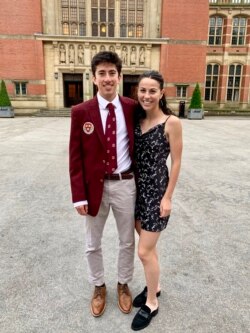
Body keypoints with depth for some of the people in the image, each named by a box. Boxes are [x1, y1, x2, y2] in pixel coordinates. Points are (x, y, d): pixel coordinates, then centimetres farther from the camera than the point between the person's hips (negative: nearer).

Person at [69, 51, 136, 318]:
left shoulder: (132, 108, -2)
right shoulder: (80, 112, -5)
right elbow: (75, 157, -5)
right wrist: (78, 195, -8)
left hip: (125, 185, 1)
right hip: (95, 186, 0)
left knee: (127, 241, 17)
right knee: (92, 244, 17)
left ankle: (123, 285, 44)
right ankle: (98, 287, 44)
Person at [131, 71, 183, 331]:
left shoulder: (172, 122, -13)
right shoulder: (136, 119, 4)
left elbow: (176, 163, -11)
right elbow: (133, 155, 9)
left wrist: (168, 197, -11)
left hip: (156, 191, -6)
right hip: (137, 188, 6)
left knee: (144, 251, 2)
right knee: (147, 244, 19)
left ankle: (152, 303, 26)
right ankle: (154, 285, 43)